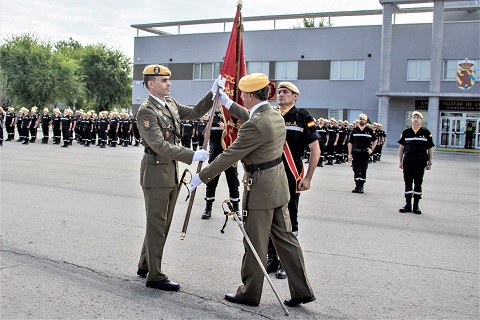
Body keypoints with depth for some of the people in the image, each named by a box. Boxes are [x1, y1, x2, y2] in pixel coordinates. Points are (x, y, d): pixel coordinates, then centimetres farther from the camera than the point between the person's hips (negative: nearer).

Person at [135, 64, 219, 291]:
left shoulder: (170, 103, 9)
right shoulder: (146, 112, -18)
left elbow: (195, 113, 15)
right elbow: (159, 146, -26)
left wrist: (213, 93, 2)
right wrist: (192, 156, -29)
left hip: (171, 173, 9)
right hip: (156, 173, -9)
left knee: (162, 223, 17)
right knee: (157, 225, 0)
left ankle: (145, 266, 32)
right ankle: (155, 276, 12)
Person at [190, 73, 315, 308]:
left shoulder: (255, 125, -22)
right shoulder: (276, 116, 6)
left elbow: (229, 155, -19)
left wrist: (201, 177, -10)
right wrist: (227, 103, 32)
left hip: (260, 190, -9)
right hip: (278, 186, 9)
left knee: (255, 245, 5)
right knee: (285, 238, 14)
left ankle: (250, 294, 21)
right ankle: (302, 290, 21)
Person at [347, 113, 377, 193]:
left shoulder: (369, 130, 3)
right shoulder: (354, 130, 7)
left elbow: (375, 140, 14)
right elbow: (350, 143, 8)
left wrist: (372, 149, 1)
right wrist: (350, 154, 2)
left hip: (365, 153, -2)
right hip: (355, 153, 2)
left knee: (363, 171, 0)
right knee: (356, 170, 5)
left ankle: (361, 187, 8)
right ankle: (357, 186, 15)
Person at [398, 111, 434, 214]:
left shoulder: (426, 133, 2)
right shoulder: (406, 132, 6)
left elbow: (430, 149, 5)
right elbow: (401, 147, 10)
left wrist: (429, 163, 2)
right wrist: (400, 161, 6)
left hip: (420, 163, -1)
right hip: (407, 162, 2)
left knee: (418, 184, 4)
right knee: (408, 184, 5)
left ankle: (416, 206, 12)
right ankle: (408, 205, 14)